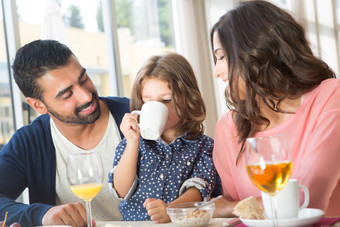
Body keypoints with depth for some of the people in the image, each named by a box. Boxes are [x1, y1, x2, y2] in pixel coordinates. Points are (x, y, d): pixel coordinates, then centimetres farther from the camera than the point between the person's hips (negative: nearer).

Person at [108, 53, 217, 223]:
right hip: (132, 222, 1)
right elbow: (121, 191, 2)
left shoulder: (203, 146, 6)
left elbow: (198, 189, -6)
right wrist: (133, 142, -5)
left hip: (179, 223, -1)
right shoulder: (131, 143, 11)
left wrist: (170, 210, -24)